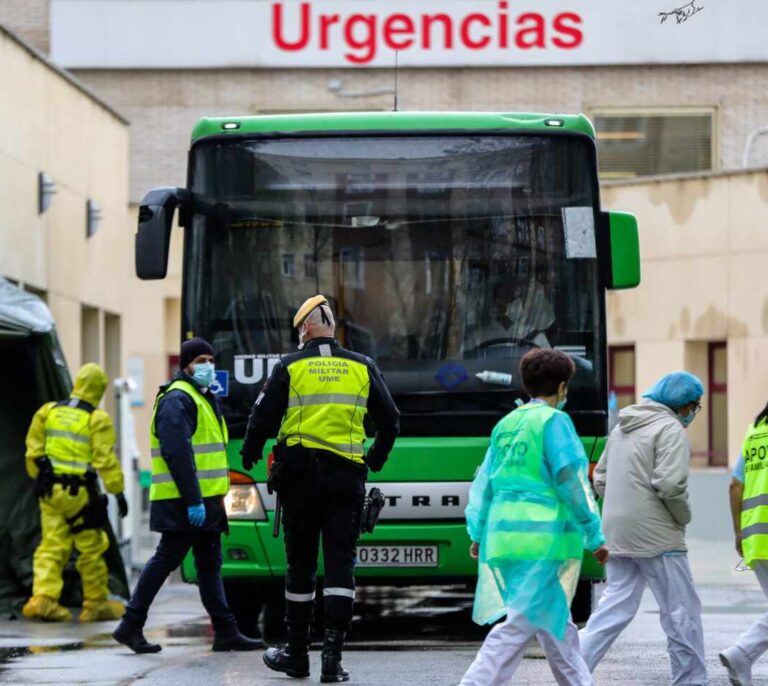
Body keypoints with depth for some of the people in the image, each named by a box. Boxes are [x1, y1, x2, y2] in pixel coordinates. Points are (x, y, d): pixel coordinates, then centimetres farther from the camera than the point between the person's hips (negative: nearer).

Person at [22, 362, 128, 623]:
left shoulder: (48, 411, 7)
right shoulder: (97, 420, -9)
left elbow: (34, 450, 13)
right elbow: (105, 459, -12)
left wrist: (38, 478, 26)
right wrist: (118, 492, -7)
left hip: (50, 491, 5)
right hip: (79, 493, -5)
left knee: (51, 546, 7)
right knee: (92, 548, 7)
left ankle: (43, 598, -6)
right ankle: (96, 603, 15)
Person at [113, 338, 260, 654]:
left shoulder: (204, 399, 20)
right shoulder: (177, 400, -13)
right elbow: (177, 453, -22)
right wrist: (192, 500, -26)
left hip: (204, 500, 10)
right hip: (182, 503, -10)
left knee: (209, 564, 9)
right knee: (166, 559, -7)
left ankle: (226, 632, 10)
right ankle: (131, 626, -2)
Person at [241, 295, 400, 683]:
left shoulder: (290, 367, 1)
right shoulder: (363, 368, 7)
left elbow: (262, 419, 0)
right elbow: (390, 422, 13)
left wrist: (249, 455, 19)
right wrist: (375, 460, 30)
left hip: (300, 474, -1)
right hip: (347, 476, 1)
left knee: (301, 566, 8)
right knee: (341, 564, -1)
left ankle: (297, 655, 15)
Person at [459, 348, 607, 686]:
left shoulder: (506, 424, 14)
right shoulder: (554, 421, -6)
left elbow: (484, 482, 16)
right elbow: (572, 483, -9)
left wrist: (478, 533, 21)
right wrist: (595, 537, -3)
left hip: (503, 532, 8)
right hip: (544, 537, -8)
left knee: (554, 622, 16)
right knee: (521, 622, -9)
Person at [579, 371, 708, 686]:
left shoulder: (622, 428, 17)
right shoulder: (670, 430, -10)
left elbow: (600, 478, 20)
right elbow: (670, 484, -20)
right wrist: (683, 517, -5)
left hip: (616, 534, 8)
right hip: (656, 536, -8)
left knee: (615, 606, 10)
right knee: (681, 612, 2)